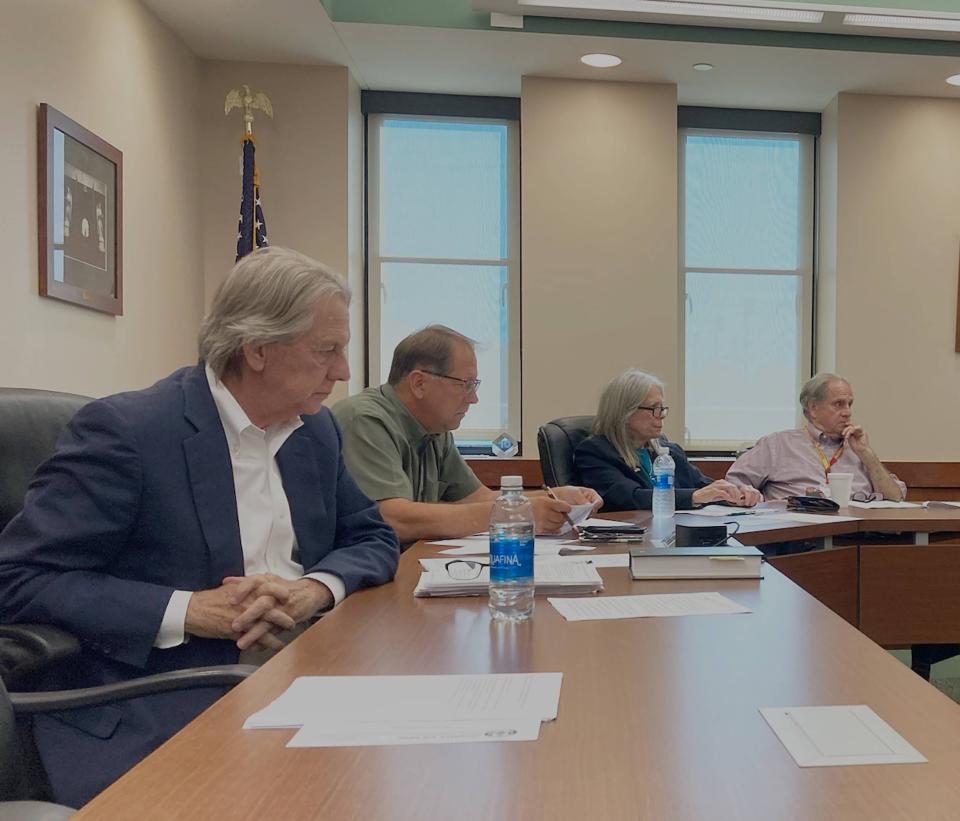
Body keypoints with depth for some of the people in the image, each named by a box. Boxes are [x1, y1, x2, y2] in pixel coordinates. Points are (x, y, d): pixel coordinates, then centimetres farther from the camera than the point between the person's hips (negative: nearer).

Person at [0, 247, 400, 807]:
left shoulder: (317, 430, 9)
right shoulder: (123, 430, -12)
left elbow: (373, 539, 16)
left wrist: (315, 589, -8)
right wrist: (188, 610, -21)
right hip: (148, 716, -6)